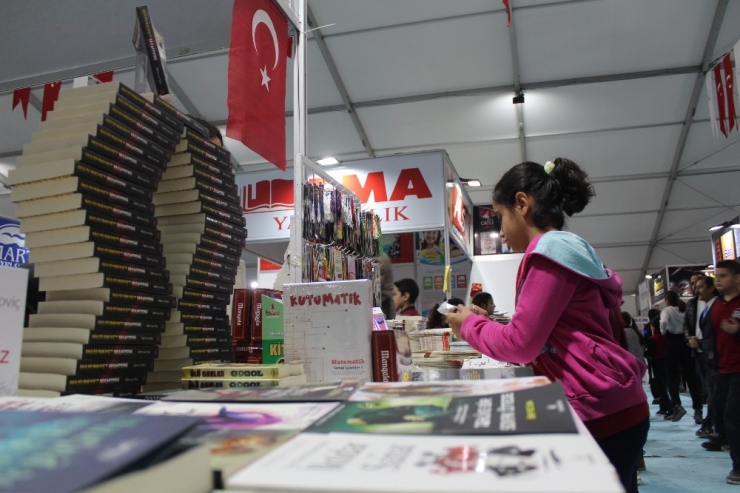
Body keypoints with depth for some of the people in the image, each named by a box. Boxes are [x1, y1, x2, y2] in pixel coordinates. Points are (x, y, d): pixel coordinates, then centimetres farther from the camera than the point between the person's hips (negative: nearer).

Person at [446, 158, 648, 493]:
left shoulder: (551, 248, -14)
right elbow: (538, 339, 17)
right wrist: (485, 321, 14)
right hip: (607, 407, 10)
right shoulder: (568, 249, 17)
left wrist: (469, 324, -1)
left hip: (601, 410, -10)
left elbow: (521, 344, -16)